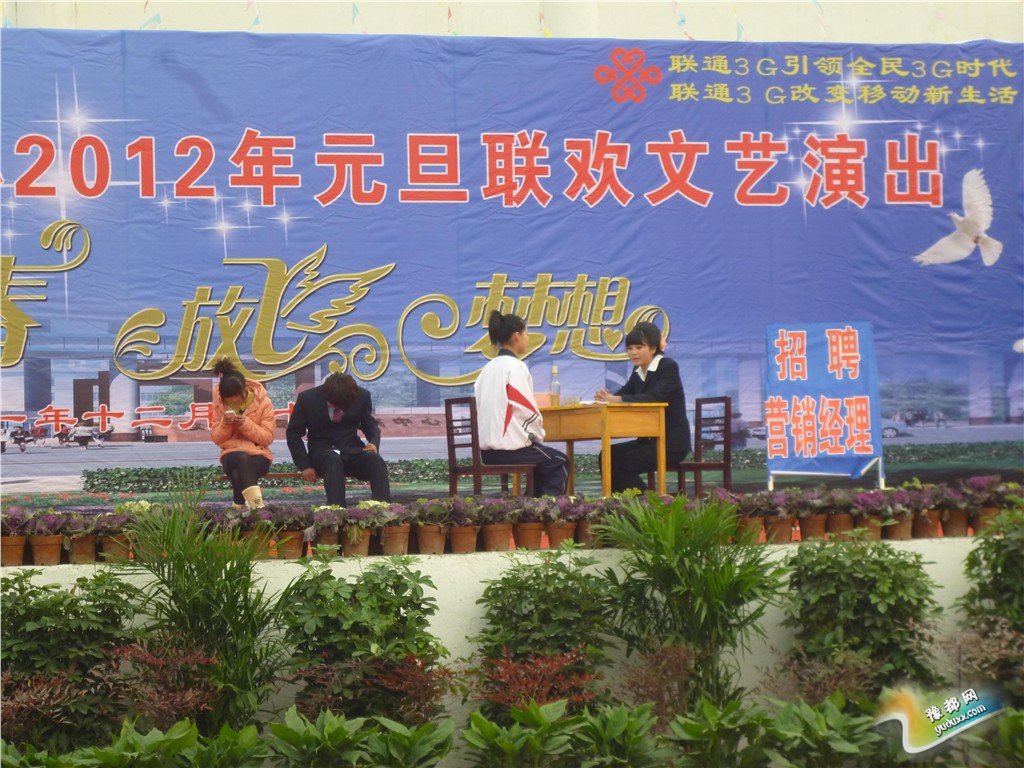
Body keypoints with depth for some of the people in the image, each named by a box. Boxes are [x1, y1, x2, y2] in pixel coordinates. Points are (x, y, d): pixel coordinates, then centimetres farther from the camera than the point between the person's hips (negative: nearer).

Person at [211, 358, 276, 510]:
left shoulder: (263, 402, -5)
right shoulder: (220, 402, 1)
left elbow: (268, 438, -8)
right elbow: (216, 438, 3)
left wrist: (245, 423, -22)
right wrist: (225, 424, -18)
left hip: (258, 454, -1)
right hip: (231, 454, 1)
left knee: (238, 475, -36)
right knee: (242, 458, -38)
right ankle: (255, 503, -47)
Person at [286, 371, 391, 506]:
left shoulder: (362, 396, -6)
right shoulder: (307, 398, -10)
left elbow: (370, 425, 11)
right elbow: (293, 434, 1)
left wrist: (374, 443, -11)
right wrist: (305, 466, -8)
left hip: (352, 449, 2)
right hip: (321, 451, -2)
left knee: (376, 461, -30)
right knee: (333, 460, -37)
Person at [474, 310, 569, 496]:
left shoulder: (488, 368, 12)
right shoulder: (515, 366, -10)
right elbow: (528, 411, -13)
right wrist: (539, 436, 5)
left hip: (486, 449, 7)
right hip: (508, 447, -7)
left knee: (543, 458, 27)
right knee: (559, 462, 13)